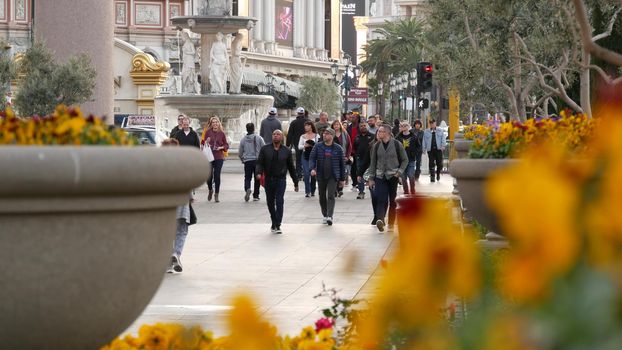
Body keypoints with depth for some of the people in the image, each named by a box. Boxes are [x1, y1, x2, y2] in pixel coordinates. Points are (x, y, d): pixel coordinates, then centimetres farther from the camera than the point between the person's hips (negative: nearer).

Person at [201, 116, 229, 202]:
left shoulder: (222, 133, 4)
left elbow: (226, 145, 8)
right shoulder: (208, 132, 2)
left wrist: (221, 147, -10)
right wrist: (206, 143, -15)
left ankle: (216, 195, 9)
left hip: (219, 158, 0)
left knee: (217, 175, -3)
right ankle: (210, 190, 28)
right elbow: (203, 143, 6)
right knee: (209, 175, -2)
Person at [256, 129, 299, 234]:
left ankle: (277, 225, -12)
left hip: (280, 180, -2)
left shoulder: (286, 151, 5)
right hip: (268, 180, 2)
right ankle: (273, 223, 28)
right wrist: (258, 173, -20)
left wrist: (296, 182, 12)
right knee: (270, 203, 11)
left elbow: (291, 167, 10)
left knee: (279, 202, -12)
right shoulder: (265, 149, 5)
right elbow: (259, 163, 1)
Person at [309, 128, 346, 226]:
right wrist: (312, 168, -21)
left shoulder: (338, 148, 1)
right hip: (321, 176, 2)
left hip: (333, 176, -2)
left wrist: (342, 178, 7)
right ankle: (325, 215, 26)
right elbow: (312, 158, 0)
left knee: (331, 196, -14)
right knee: (322, 197, 10)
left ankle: (330, 216, -19)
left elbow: (342, 164, 7)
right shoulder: (318, 146, 3)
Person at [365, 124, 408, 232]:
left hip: (393, 177, -1)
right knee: (381, 200, -14)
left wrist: (399, 172, -7)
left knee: (393, 201, 6)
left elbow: (405, 160, 6)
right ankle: (380, 219, -30)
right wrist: (371, 178, 7)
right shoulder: (376, 146, 6)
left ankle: (391, 223, 16)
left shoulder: (397, 145, -2)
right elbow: (373, 163, 10)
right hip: (380, 177, 1)